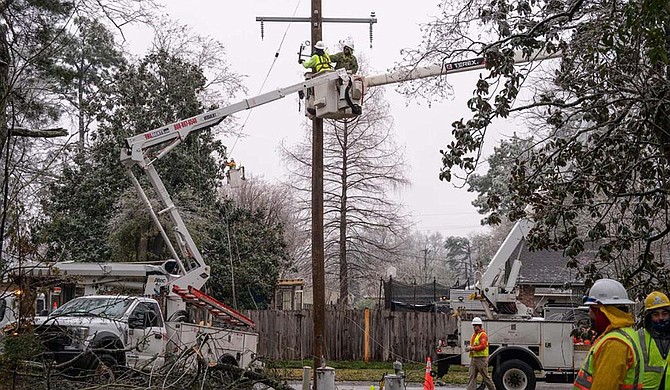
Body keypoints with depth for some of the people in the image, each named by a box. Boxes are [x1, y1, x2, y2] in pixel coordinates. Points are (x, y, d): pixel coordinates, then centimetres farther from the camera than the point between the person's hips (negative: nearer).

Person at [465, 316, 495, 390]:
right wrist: (469, 348, 5)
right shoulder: (474, 335, 18)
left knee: (485, 377, 0)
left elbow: (483, 346, -22)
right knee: (471, 376, -1)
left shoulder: (483, 335, -10)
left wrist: (472, 348, -20)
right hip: (473, 358, 8)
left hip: (481, 358, -8)